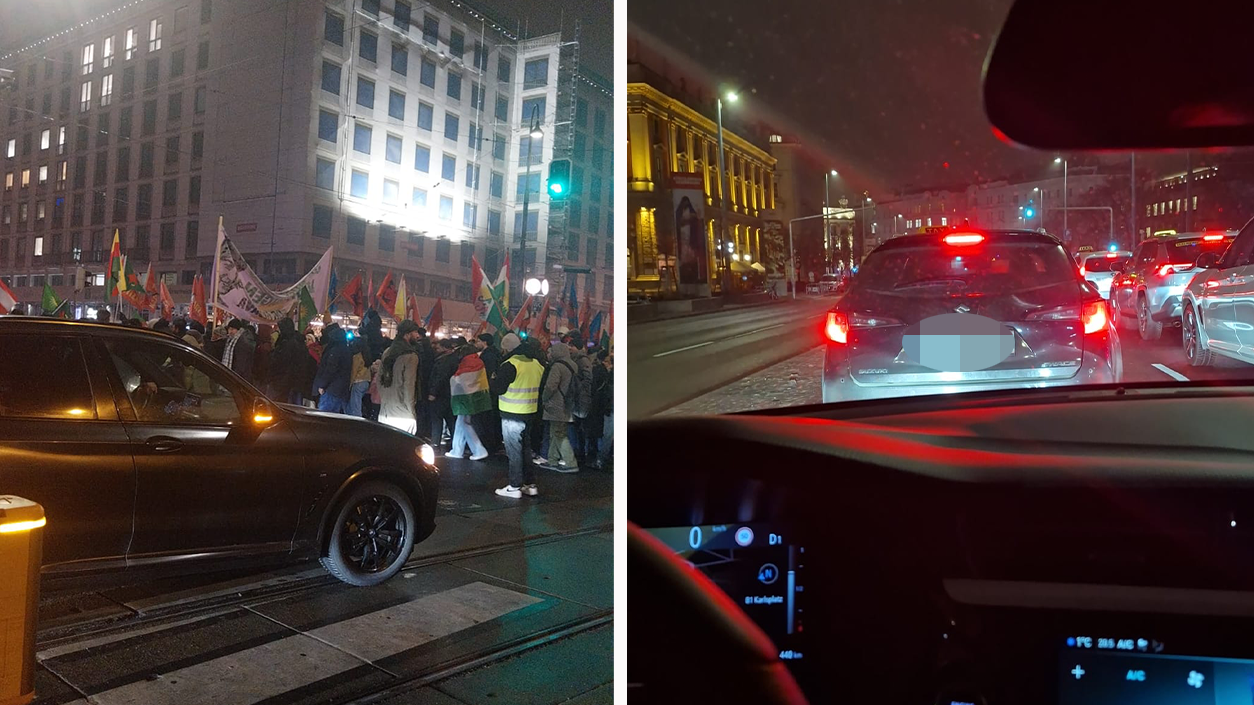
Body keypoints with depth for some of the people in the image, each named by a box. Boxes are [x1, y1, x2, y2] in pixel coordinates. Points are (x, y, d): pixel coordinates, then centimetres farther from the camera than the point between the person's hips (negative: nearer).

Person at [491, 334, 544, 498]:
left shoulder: (509, 365, -16)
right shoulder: (536, 363, 9)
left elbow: (498, 388, -14)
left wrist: (493, 379, 5)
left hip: (512, 414, -7)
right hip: (530, 413, 7)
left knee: (514, 451, -1)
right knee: (526, 449, 16)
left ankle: (514, 487, 3)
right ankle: (530, 485, 20)